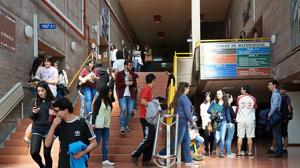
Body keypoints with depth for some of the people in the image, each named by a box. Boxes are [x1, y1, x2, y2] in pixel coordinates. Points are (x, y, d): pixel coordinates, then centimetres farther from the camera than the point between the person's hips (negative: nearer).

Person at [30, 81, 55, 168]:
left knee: (47, 154, 1)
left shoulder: (53, 102, -5)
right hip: (37, 128, 2)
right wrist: (33, 112, -14)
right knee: (34, 152, -9)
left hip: (48, 129, -2)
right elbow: (31, 117, 7)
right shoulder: (35, 101, 3)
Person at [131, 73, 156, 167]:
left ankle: (146, 160, 12)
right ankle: (135, 155, -2)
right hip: (146, 118, -10)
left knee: (151, 139, 9)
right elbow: (142, 101, -22)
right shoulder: (147, 88, -11)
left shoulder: (149, 89, 17)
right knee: (148, 138, -11)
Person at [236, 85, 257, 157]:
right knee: (249, 137, 4)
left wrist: (236, 116, 28)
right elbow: (256, 108, 15)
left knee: (240, 137, 4)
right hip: (250, 120, 0)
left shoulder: (239, 98, -2)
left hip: (241, 120, 0)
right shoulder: (253, 98, -1)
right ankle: (250, 152, 6)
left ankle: (239, 152, 4)